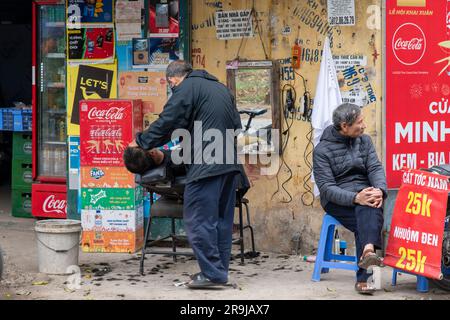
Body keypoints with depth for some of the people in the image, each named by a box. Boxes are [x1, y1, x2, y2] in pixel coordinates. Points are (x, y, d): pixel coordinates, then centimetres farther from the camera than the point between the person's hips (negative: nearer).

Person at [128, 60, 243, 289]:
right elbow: (236, 125, 24)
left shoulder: (186, 88, -4)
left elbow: (167, 122, -5)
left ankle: (212, 272, -7)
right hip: (229, 163, 9)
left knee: (199, 220, -5)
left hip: (205, 165, -9)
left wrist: (142, 142, 8)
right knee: (222, 219, 12)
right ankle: (220, 270, 16)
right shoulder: (220, 87, 22)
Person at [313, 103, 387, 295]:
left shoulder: (364, 140, 11)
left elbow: (375, 168, 1)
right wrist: (355, 198, -28)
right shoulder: (322, 150, -4)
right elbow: (326, 187, -11)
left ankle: (368, 251, -57)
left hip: (364, 192, 3)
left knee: (369, 208, -35)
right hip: (336, 200, -2)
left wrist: (379, 190, -23)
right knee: (367, 222, -32)